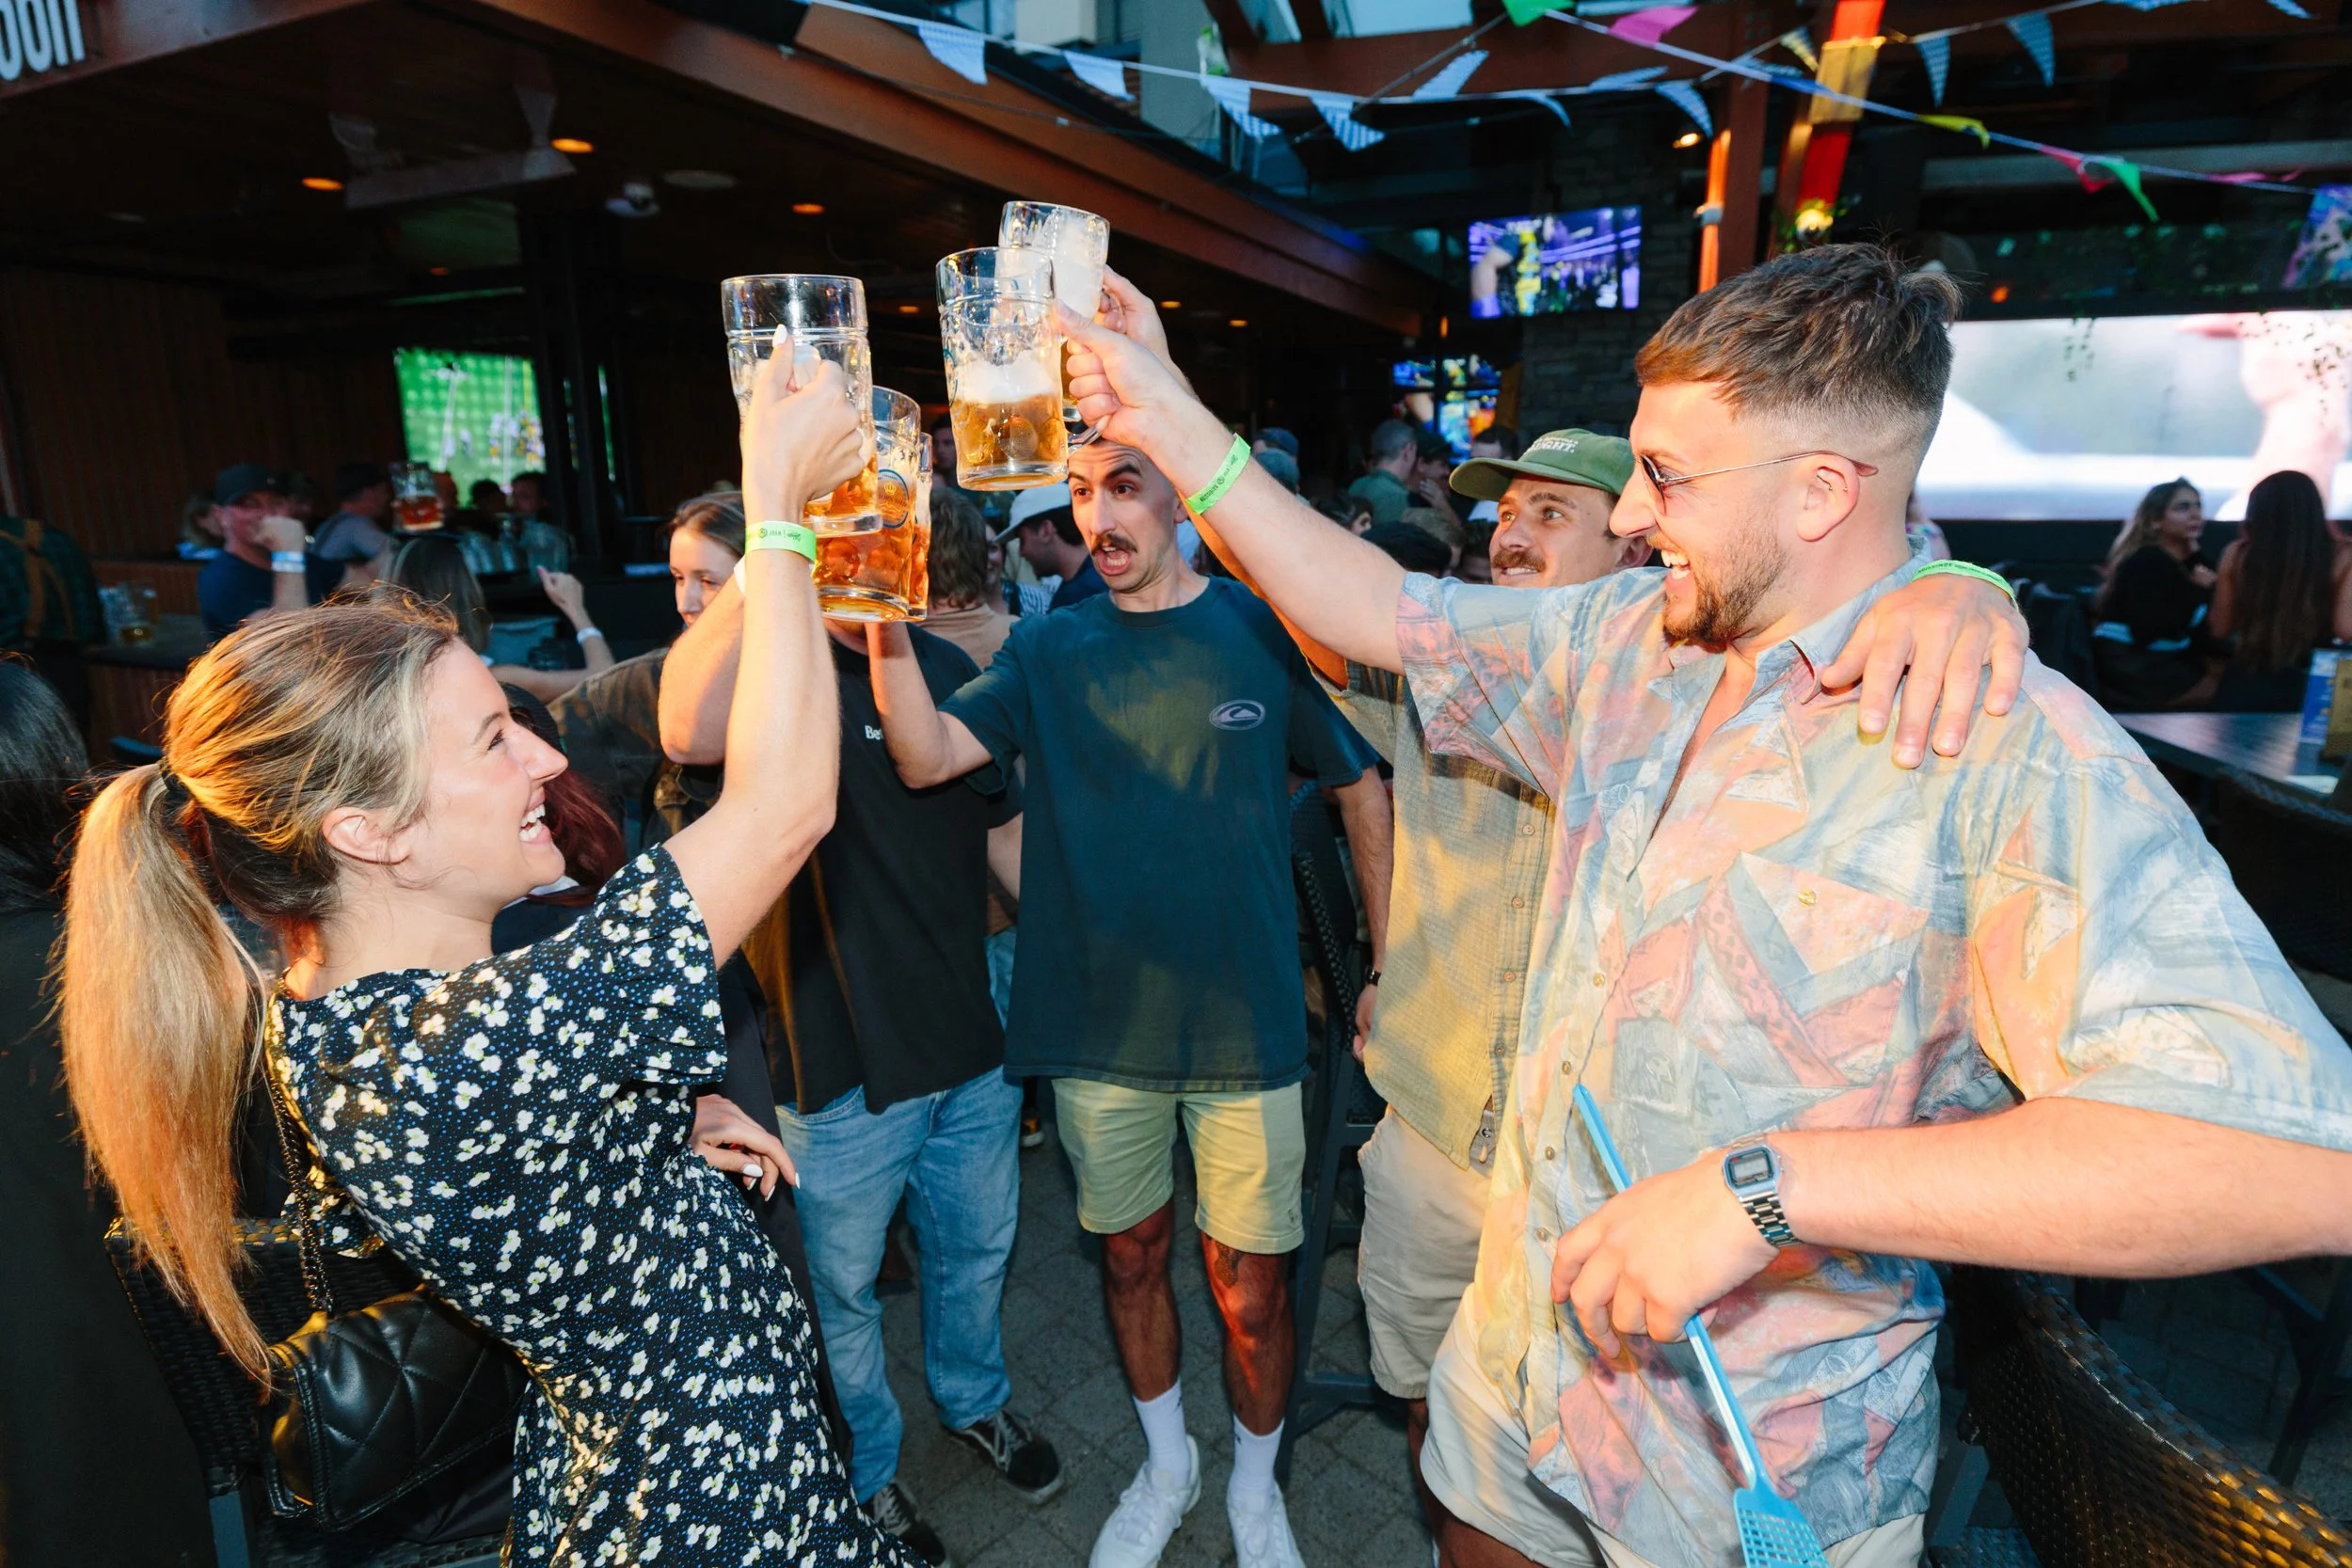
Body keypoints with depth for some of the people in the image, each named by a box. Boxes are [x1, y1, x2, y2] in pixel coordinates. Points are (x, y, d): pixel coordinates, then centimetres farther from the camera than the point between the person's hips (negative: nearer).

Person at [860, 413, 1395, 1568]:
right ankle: (1165, 1466, 48)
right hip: (1098, 1029, 2)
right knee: (1130, 1256, 20)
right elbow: (927, 756, -13)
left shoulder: (1263, 629, -5)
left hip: (1248, 1024, -2)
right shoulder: (1048, 649, 0)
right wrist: (886, 627, -29)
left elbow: (1361, 789, 3)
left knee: (1249, 1287, 10)